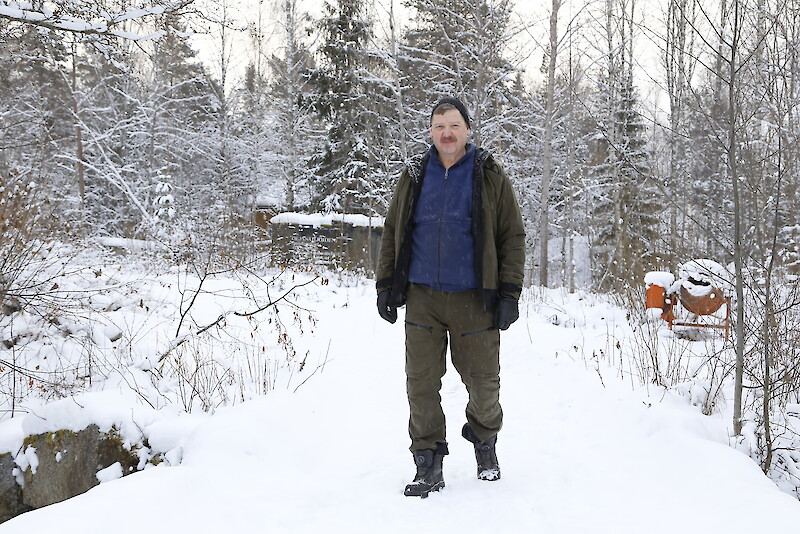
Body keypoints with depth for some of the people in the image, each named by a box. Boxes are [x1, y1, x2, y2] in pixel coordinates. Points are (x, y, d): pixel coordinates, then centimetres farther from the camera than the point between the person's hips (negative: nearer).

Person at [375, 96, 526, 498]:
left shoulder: (490, 177, 1)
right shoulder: (414, 176, 8)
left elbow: (513, 236, 1)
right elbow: (392, 233, 13)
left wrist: (509, 293, -6)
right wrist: (385, 286, 8)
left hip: (474, 299, -2)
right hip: (422, 297, 2)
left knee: (483, 380, 7)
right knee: (421, 382, 2)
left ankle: (484, 441, 36)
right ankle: (429, 466, 15)